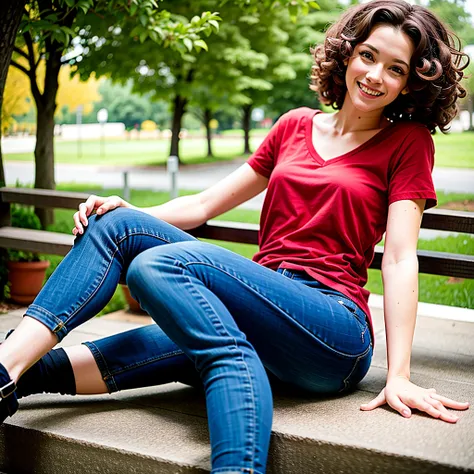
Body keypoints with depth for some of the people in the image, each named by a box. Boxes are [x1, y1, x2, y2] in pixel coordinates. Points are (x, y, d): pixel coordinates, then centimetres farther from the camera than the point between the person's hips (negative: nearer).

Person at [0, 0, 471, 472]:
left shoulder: (409, 142, 7)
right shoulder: (295, 126, 20)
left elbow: (400, 258, -5)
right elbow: (205, 205, 19)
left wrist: (398, 375, -15)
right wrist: (132, 214, 2)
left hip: (333, 335, -4)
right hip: (262, 318, 5)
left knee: (158, 264, -27)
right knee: (114, 223, -16)